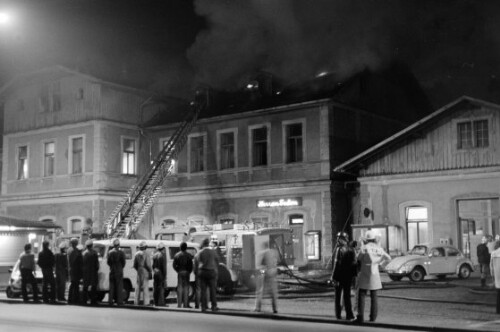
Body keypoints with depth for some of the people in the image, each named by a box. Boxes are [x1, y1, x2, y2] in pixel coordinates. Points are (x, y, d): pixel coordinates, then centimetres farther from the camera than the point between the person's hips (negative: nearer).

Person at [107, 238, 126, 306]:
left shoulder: (110, 252, 1)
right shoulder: (121, 253, -10)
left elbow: (108, 262, 4)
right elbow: (123, 262, -5)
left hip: (112, 272, 3)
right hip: (119, 272, -3)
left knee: (111, 287, 10)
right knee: (119, 287, 1)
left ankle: (111, 301, 9)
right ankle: (119, 301, -1)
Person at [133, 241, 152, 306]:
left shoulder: (137, 254, 8)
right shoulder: (146, 253, -11)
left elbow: (134, 265, 11)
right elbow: (148, 264, -16)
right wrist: (151, 271, -8)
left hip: (139, 271, 6)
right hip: (145, 271, -6)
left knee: (138, 286, 13)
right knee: (145, 286, -6)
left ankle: (136, 301, 14)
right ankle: (146, 302, -9)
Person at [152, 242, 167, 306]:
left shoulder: (154, 255, 10)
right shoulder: (162, 255, -13)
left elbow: (153, 265, 13)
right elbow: (164, 266, -15)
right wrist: (165, 275, -13)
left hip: (155, 273, 7)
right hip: (161, 273, -7)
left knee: (155, 288, 10)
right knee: (161, 288, -5)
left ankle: (156, 302, 14)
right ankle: (161, 303, -6)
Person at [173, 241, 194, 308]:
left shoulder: (177, 255, 2)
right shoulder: (188, 255, -6)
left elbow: (174, 264, 0)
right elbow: (191, 265, -9)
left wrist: (178, 270, 9)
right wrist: (189, 271, 3)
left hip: (180, 272, 2)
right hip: (186, 272, -2)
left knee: (179, 287, 6)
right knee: (186, 287, 3)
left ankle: (179, 304, 5)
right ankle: (185, 304, 1)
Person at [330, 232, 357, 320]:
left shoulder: (339, 249, -14)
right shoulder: (351, 249, 4)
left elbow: (336, 264, -16)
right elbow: (354, 263, 6)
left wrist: (334, 277, -15)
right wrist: (354, 275, 12)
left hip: (340, 276, -5)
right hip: (349, 276, 5)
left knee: (338, 295, 9)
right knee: (347, 295, 11)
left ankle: (338, 314, 13)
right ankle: (349, 314, 3)